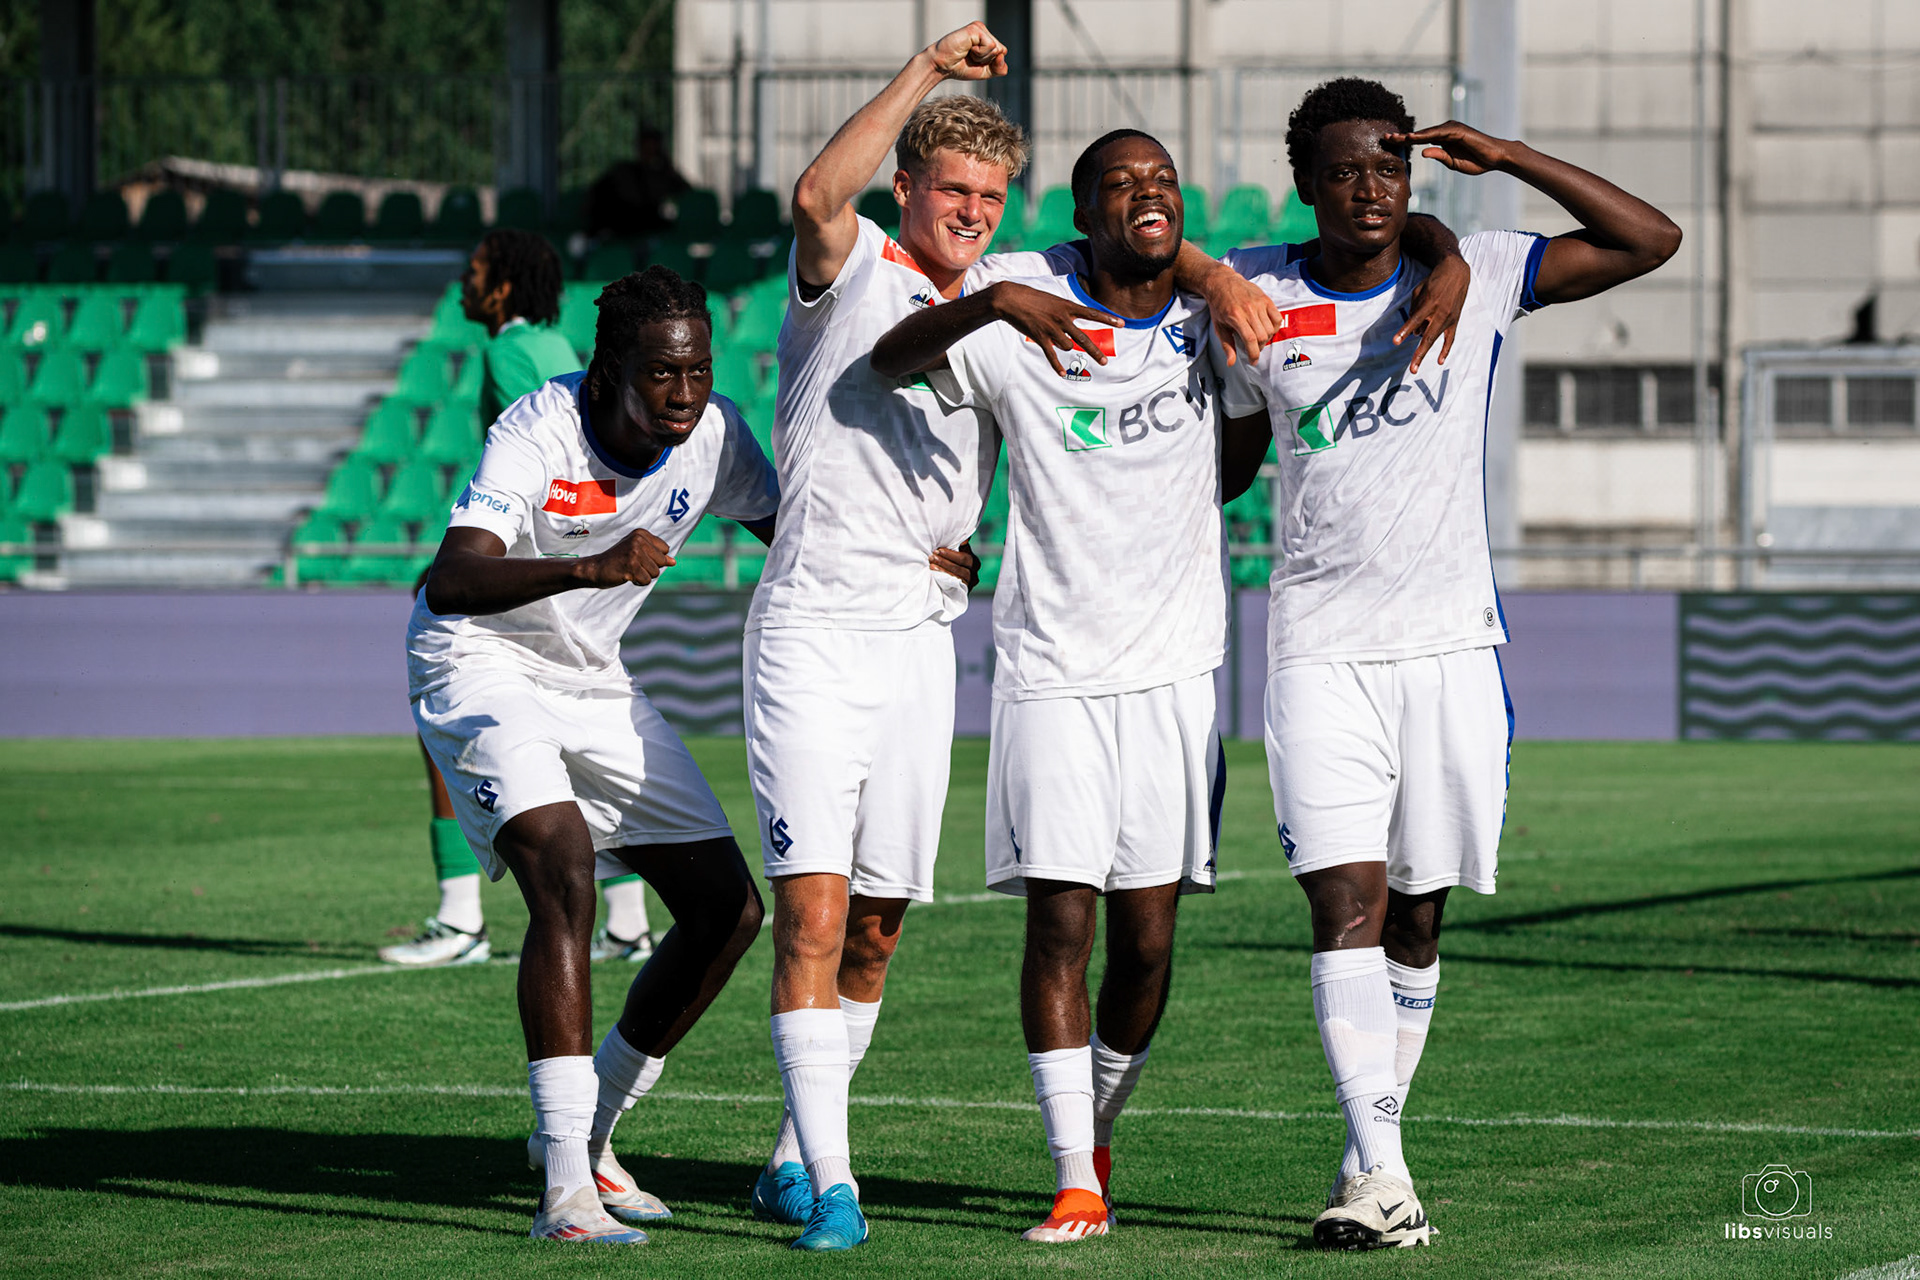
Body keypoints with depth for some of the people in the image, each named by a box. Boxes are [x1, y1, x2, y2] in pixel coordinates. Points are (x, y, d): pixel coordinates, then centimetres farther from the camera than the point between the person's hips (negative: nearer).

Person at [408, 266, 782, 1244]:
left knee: (728, 909, 4)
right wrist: (590, 567, -55)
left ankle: (586, 1132, 20)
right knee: (564, 877, -28)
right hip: (481, 664, -7)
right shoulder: (538, 431, -27)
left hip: (593, 680, 7)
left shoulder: (713, 436, -9)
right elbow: (452, 583, -40)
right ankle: (565, 1188, -30)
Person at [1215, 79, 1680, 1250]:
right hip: (1321, 647, -1)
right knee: (1347, 902, -14)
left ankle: (1376, 1143, 20)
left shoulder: (1474, 277, 2)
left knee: (1416, 919, 7)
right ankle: (1380, 1173, -20)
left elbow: (1651, 239, -4)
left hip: (1451, 642, 1)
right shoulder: (1257, 297, 5)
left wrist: (1507, 159, -10)